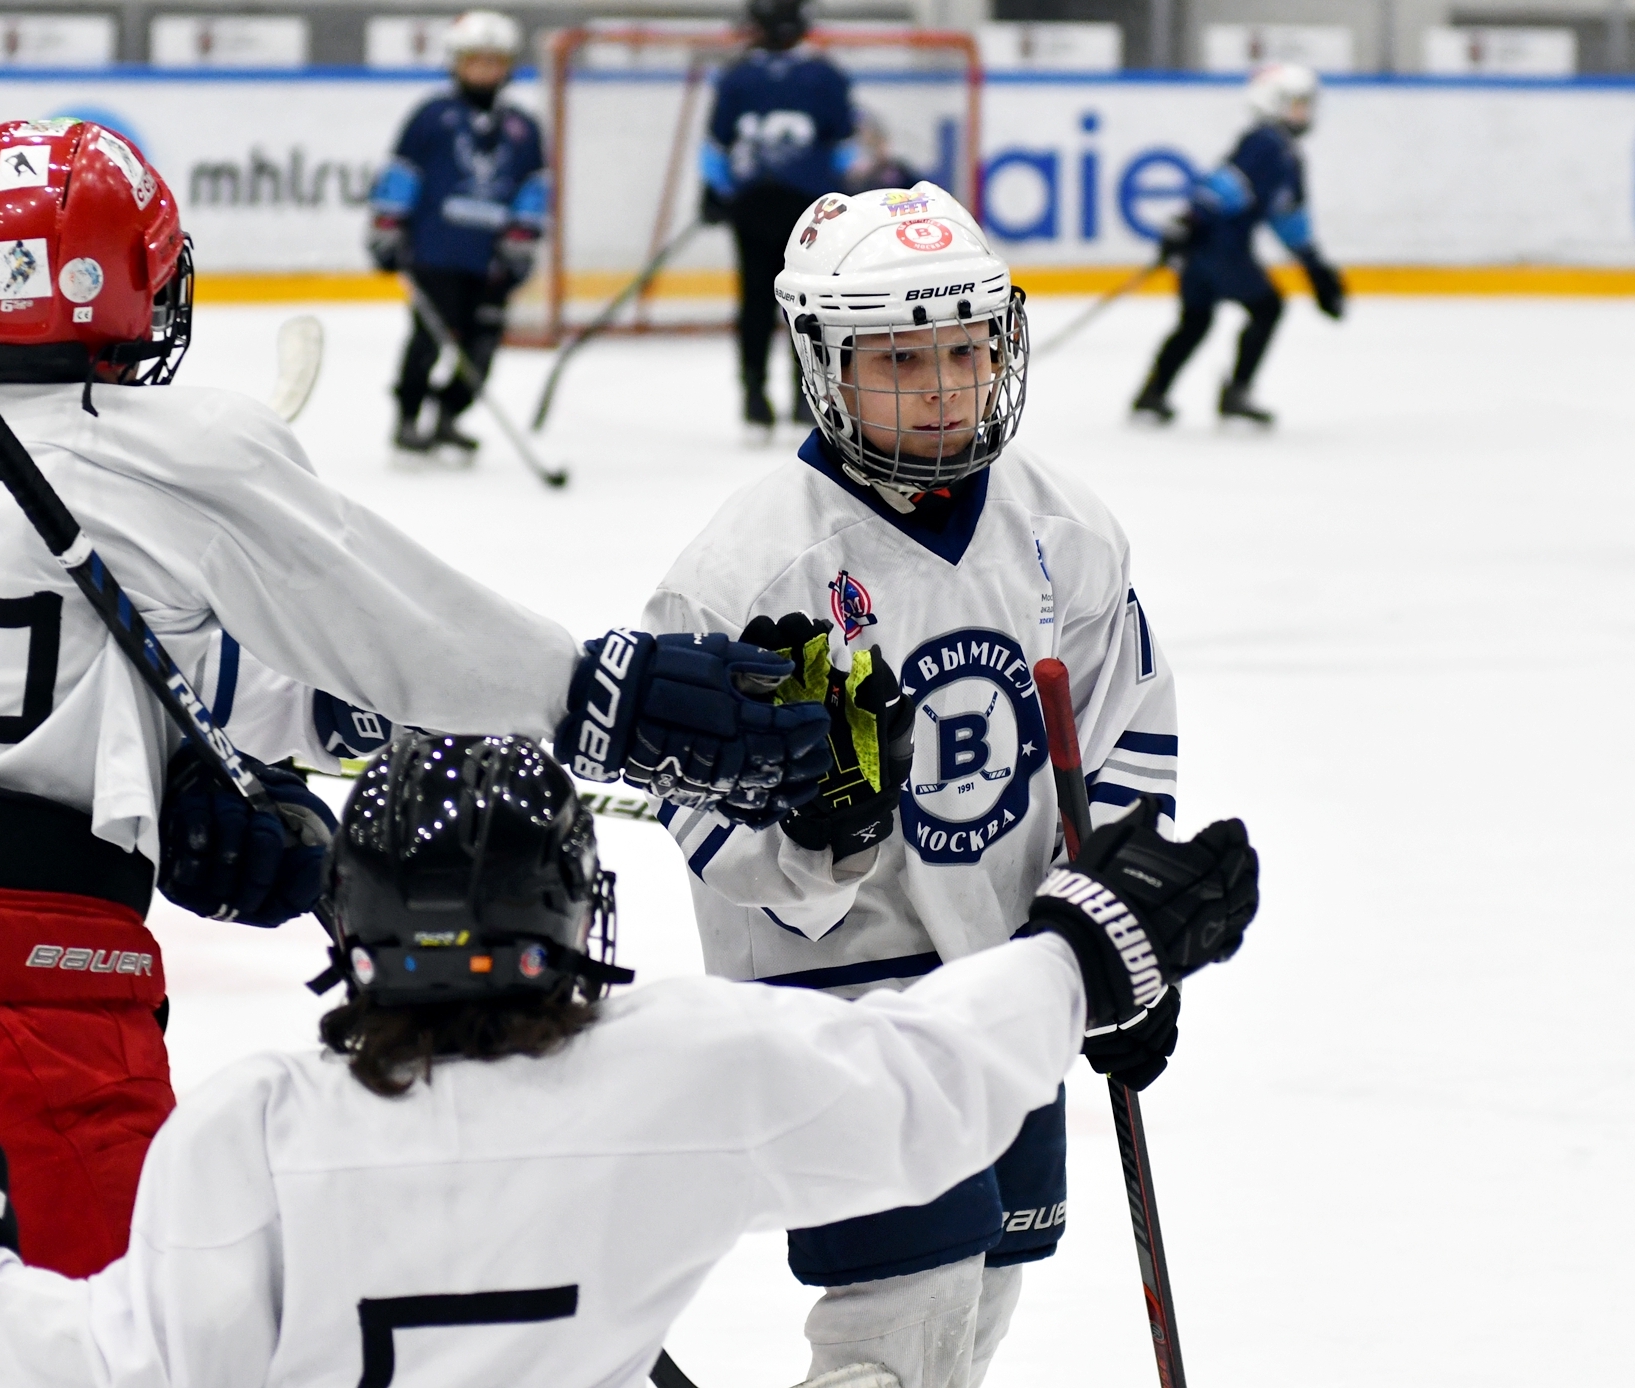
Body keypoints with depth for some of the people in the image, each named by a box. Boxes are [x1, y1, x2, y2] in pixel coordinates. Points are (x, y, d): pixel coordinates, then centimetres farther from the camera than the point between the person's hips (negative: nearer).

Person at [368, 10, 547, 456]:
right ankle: (407, 418, 3)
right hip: (437, 252, -4)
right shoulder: (433, 117, 1)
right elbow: (399, 175, 1)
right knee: (431, 335, -9)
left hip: (493, 263, 4)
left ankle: (448, 415, 18)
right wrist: (386, 231, -4)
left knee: (482, 343, 2)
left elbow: (533, 190, 12)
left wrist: (520, 241, 2)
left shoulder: (522, 130, 11)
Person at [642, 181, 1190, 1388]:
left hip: (1011, 965, 7)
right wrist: (815, 823, -37)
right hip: (840, 984, -6)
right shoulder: (753, 565, -18)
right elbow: (713, 825, -17)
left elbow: (1126, 734, 10)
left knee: (987, 1288, 16)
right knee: (916, 1287, -16)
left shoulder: (1063, 531, -1)